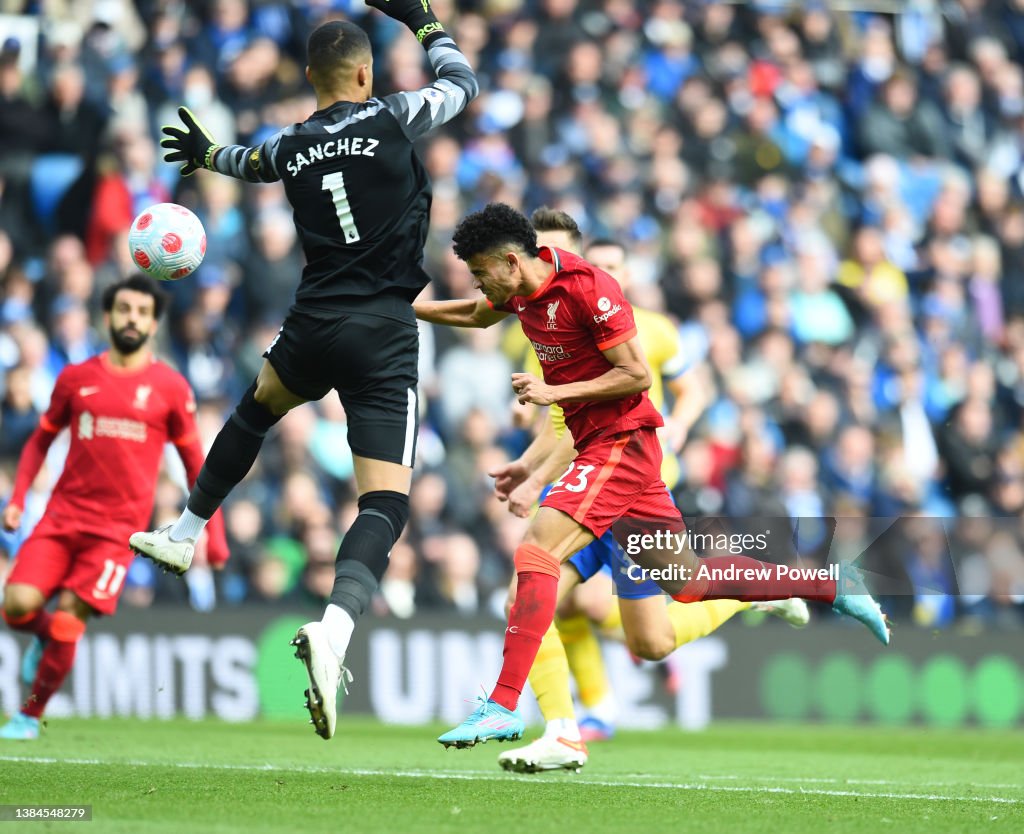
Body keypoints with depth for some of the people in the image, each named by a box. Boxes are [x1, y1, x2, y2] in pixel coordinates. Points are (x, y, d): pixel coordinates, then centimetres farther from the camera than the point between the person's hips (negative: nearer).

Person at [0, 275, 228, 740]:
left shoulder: (170, 388, 4)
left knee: (68, 622, -14)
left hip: (117, 527, -2)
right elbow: (41, 439, 20)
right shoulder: (76, 379, 9)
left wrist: (214, 536, 7)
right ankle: (42, 638, 21)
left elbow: (194, 462, 10)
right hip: (62, 515, 2)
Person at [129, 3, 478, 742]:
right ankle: (336, 625, -37)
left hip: (315, 323, 4)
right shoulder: (392, 119, -5)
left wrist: (206, 155, 56)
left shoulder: (291, 147, 8)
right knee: (386, 501, -11)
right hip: (385, 335, -4)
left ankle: (185, 535, 48)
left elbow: (252, 163, 34)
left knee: (258, 405, 37)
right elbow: (462, 81, 12)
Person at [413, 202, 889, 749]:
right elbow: (475, 315, 30)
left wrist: (555, 391, -21)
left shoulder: (587, 288, -19)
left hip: (621, 442, -9)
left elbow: (637, 375, -19)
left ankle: (503, 707, -26)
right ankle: (835, 586, 21)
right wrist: (407, 308, 23)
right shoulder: (520, 289, 7)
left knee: (536, 551, -21)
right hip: (598, 445, 9)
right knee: (685, 579, 12)